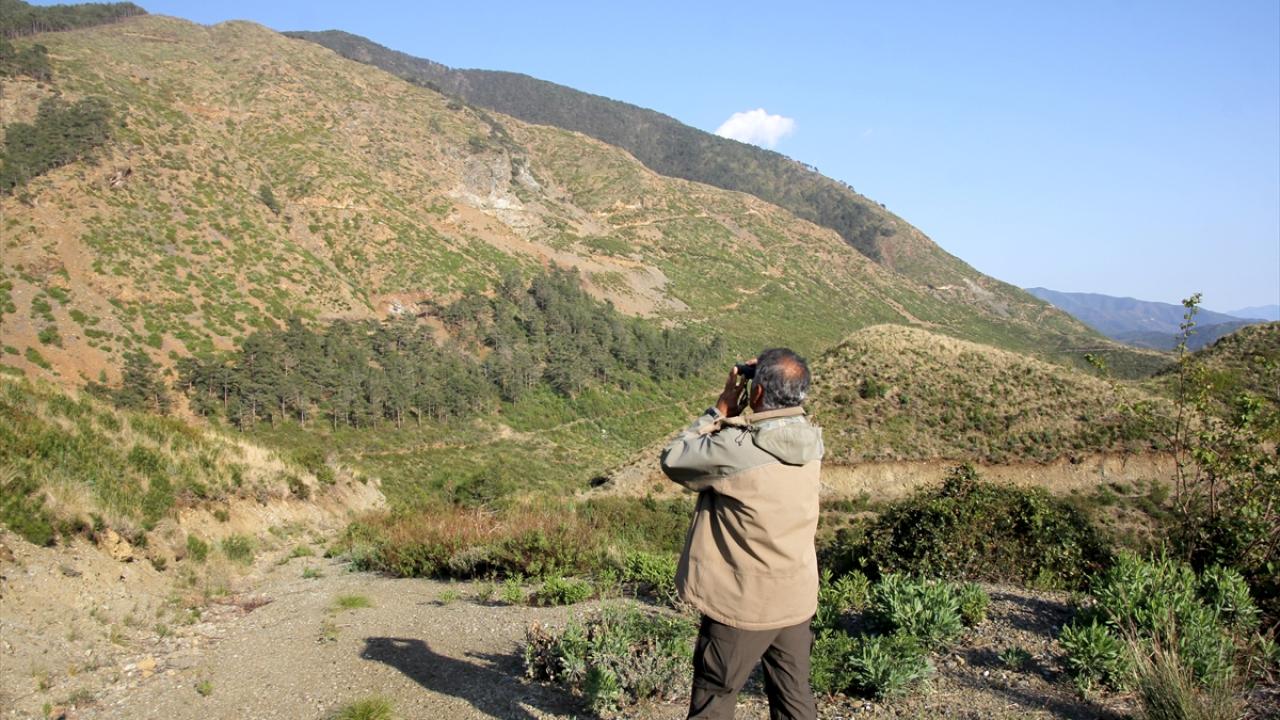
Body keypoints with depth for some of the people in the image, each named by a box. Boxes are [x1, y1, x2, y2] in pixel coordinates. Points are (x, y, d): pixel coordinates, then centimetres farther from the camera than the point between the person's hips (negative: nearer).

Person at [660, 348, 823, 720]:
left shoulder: (735, 449, -25)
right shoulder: (809, 441, -5)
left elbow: (672, 460, -9)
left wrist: (722, 409, -5)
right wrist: (733, 416, -2)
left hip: (743, 604, -6)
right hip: (797, 600, 6)